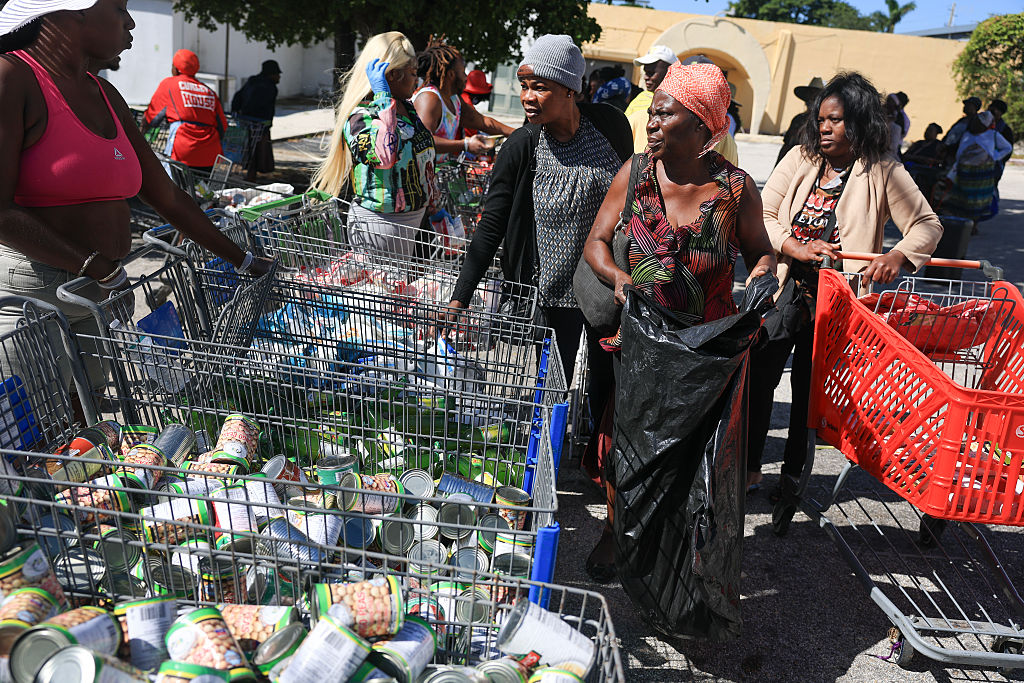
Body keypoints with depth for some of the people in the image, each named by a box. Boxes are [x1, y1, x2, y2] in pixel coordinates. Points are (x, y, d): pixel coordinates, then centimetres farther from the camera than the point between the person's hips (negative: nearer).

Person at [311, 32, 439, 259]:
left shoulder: (408, 108, 9)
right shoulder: (359, 117, -17)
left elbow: (424, 158, 21)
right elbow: (385, 156, -38)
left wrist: (434, 204, 23)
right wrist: (383, 97, -31)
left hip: (413, 221, 8)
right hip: (378, 225, -8)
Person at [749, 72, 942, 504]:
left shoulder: (883, 173, -3)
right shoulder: (800, 159, 3)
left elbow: (928, 224, -5)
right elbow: (761, 216, 0)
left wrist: (897, 257, -26)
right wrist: (795, 248, -18)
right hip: (780, 290, 2)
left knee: (811, 389, 9)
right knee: (757, 377, 2)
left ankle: (793, 473, 26)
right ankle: (749, 465, 20)